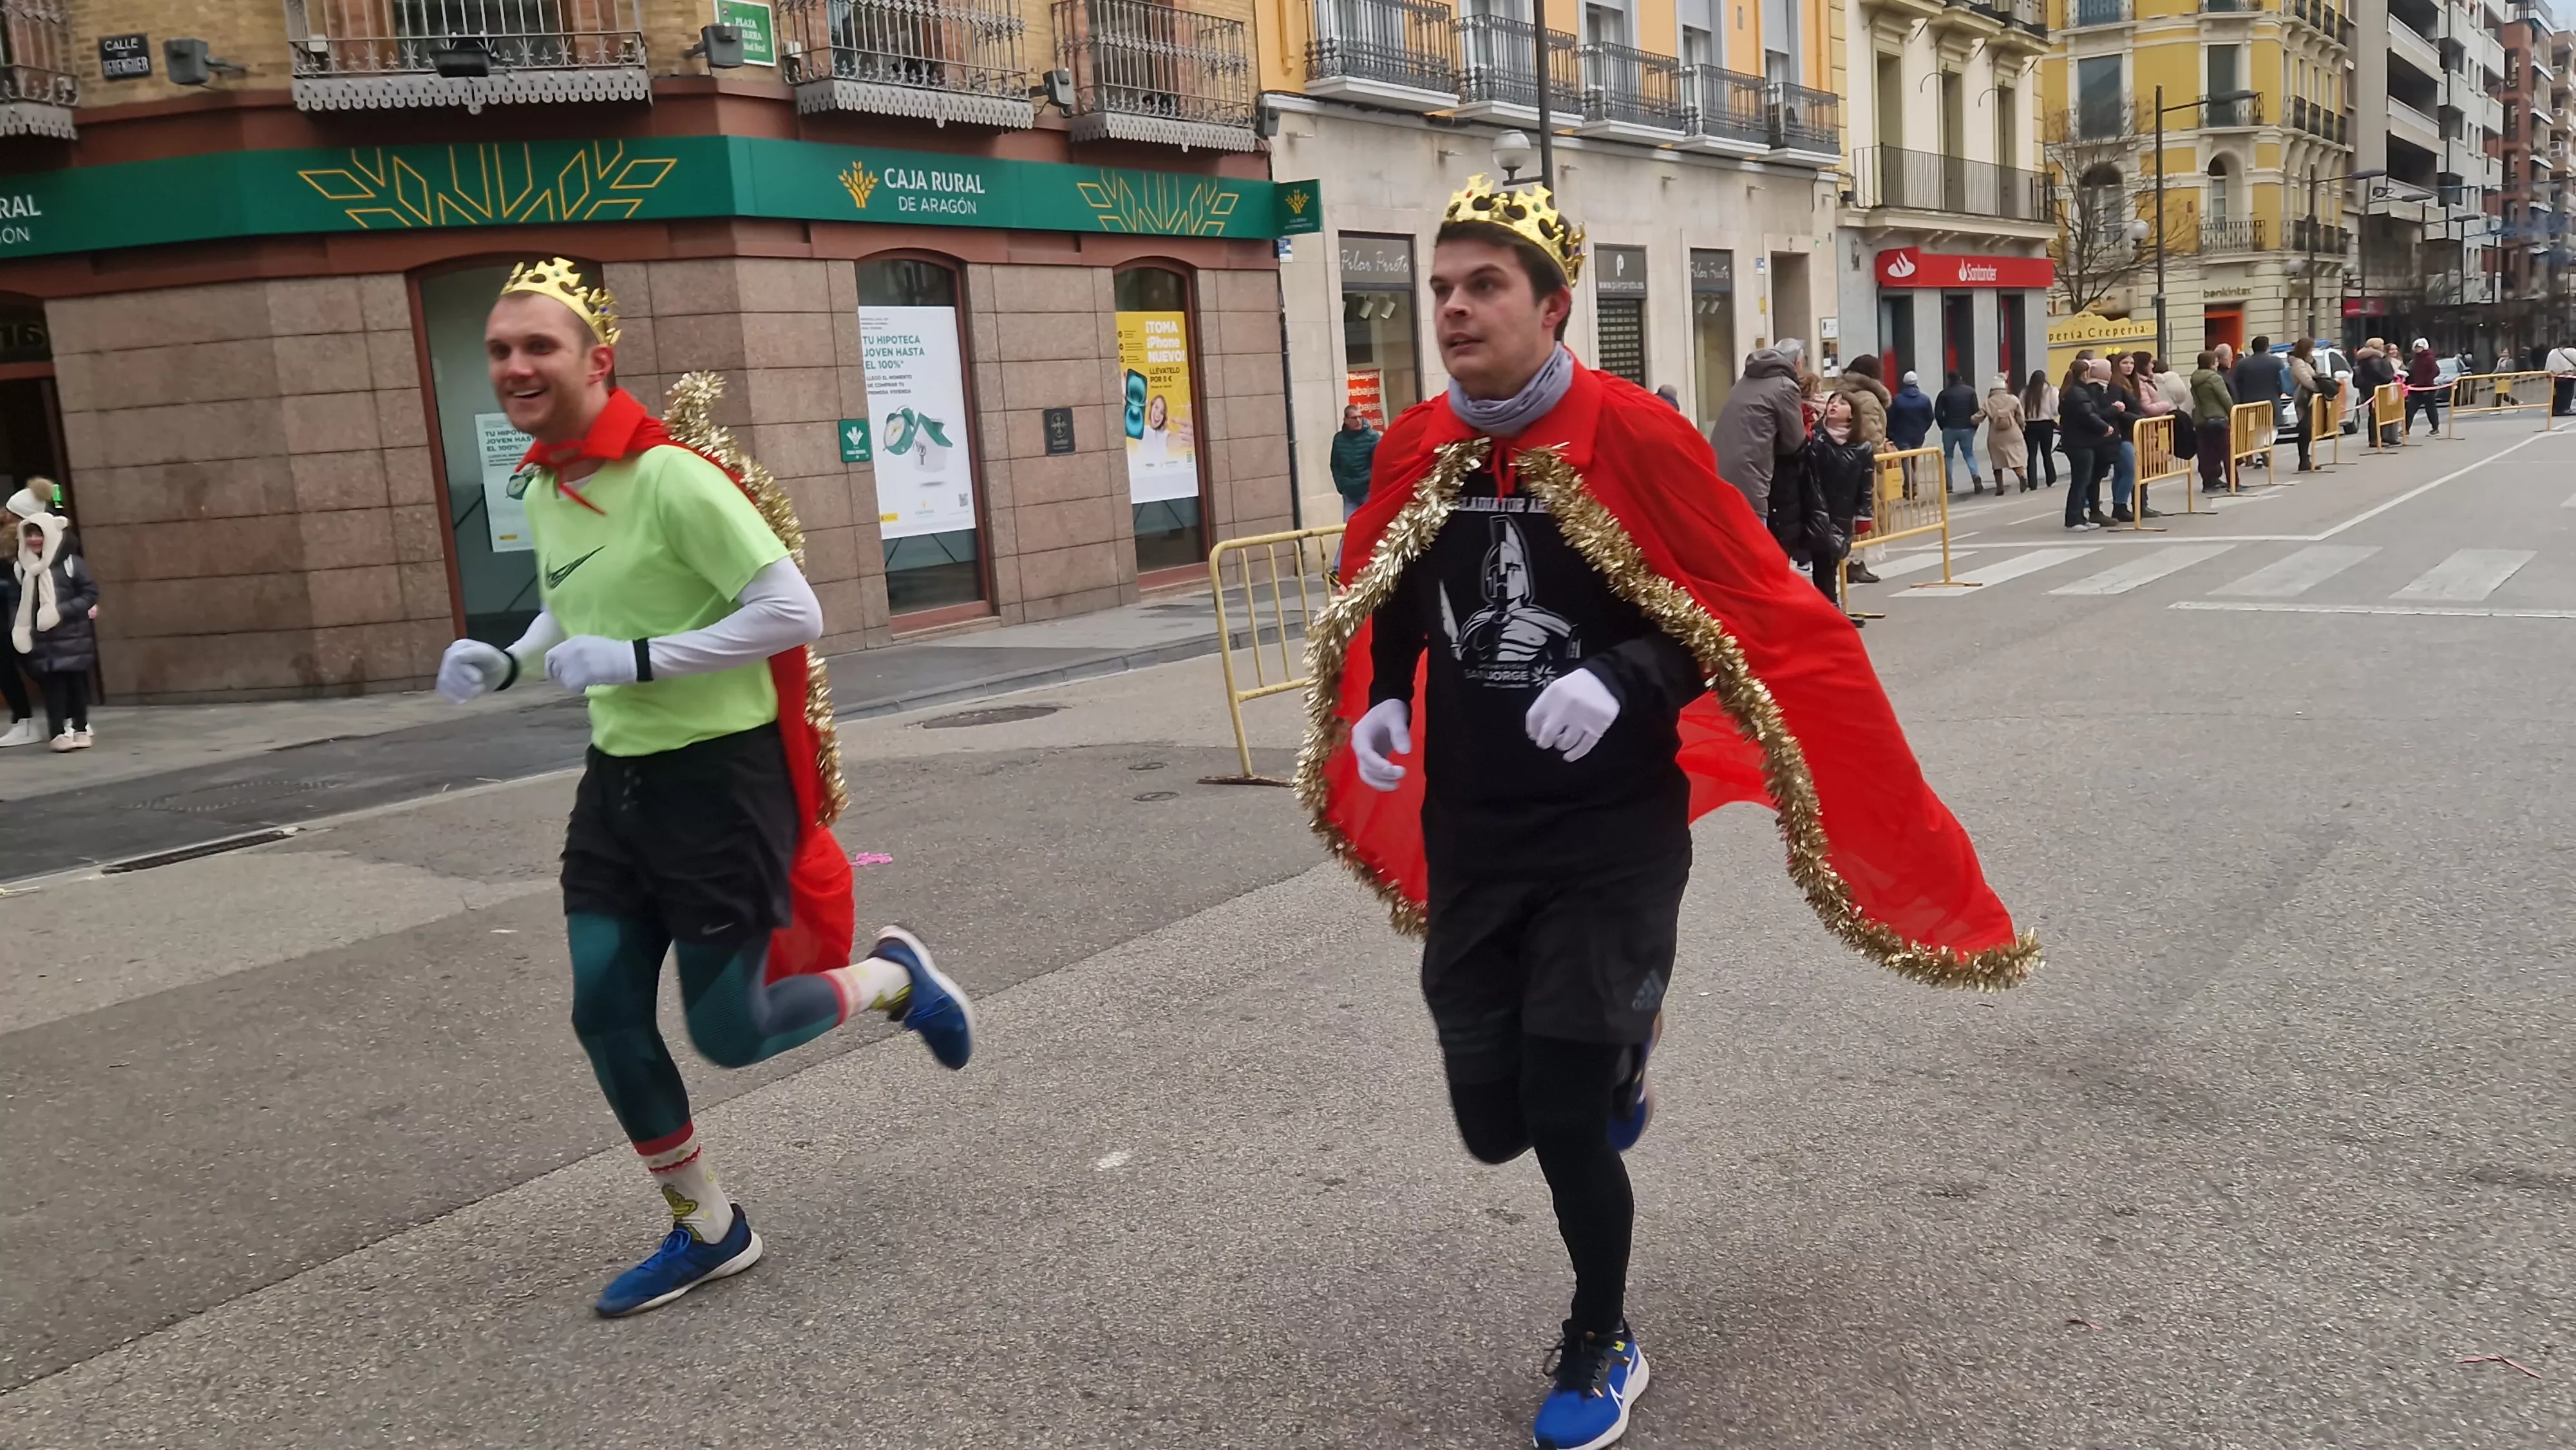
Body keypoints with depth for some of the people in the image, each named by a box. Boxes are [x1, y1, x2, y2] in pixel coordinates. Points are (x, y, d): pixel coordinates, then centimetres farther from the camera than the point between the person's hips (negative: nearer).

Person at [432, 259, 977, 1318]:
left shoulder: (670, 476, -20)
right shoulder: (539, 488, 6)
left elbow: (793, 612, -22)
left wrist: (637, 660, -24)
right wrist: (506, 663, 4)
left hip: (722, 774, -8)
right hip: (619, 776, 8)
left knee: (729, 1032, -1)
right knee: (604, 1015, 7)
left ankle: (894, 978, 28)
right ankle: (706, 1230, 25)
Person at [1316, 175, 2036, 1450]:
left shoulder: (1633, 436, -14)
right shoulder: (1414, 450, 1)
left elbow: (1760, 617, -11)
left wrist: (1623, 684, -25)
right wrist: (1377, 703, 0)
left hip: (1615, 841, -4)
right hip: (1468, 844, 5)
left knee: (1563, 1116, -2)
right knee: (1493, 1121, 9)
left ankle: (1601, 1347, 27)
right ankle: (1616, 1055, 46)